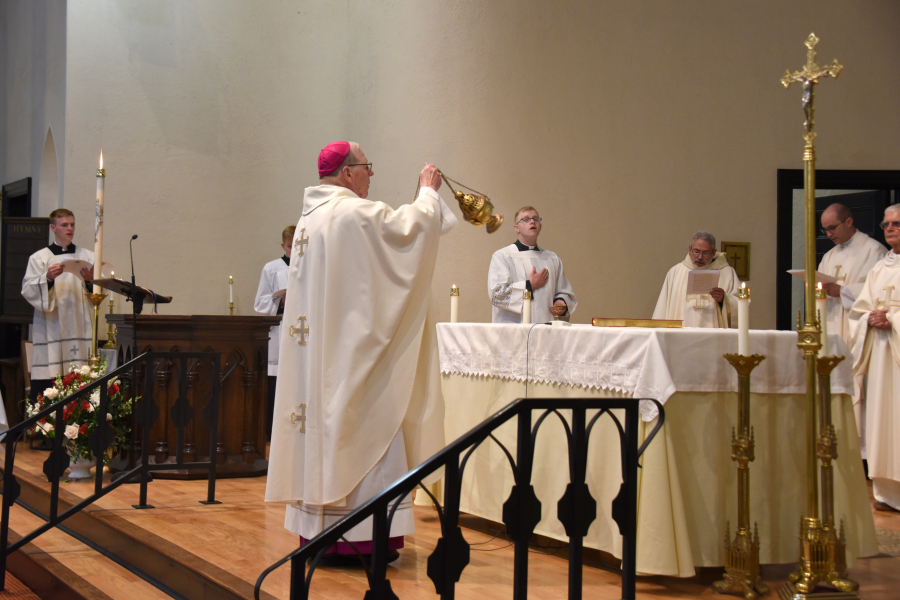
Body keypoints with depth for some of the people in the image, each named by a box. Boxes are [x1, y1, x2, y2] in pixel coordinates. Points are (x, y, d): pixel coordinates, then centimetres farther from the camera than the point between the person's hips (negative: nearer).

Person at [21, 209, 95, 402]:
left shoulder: (87, 257, 14)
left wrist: (91, 280, -11)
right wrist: (47, 278, -17)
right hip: (50, 327, -1)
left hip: (79, 327, 1)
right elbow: (28, 291, -1)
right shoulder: (39, 258, 9)